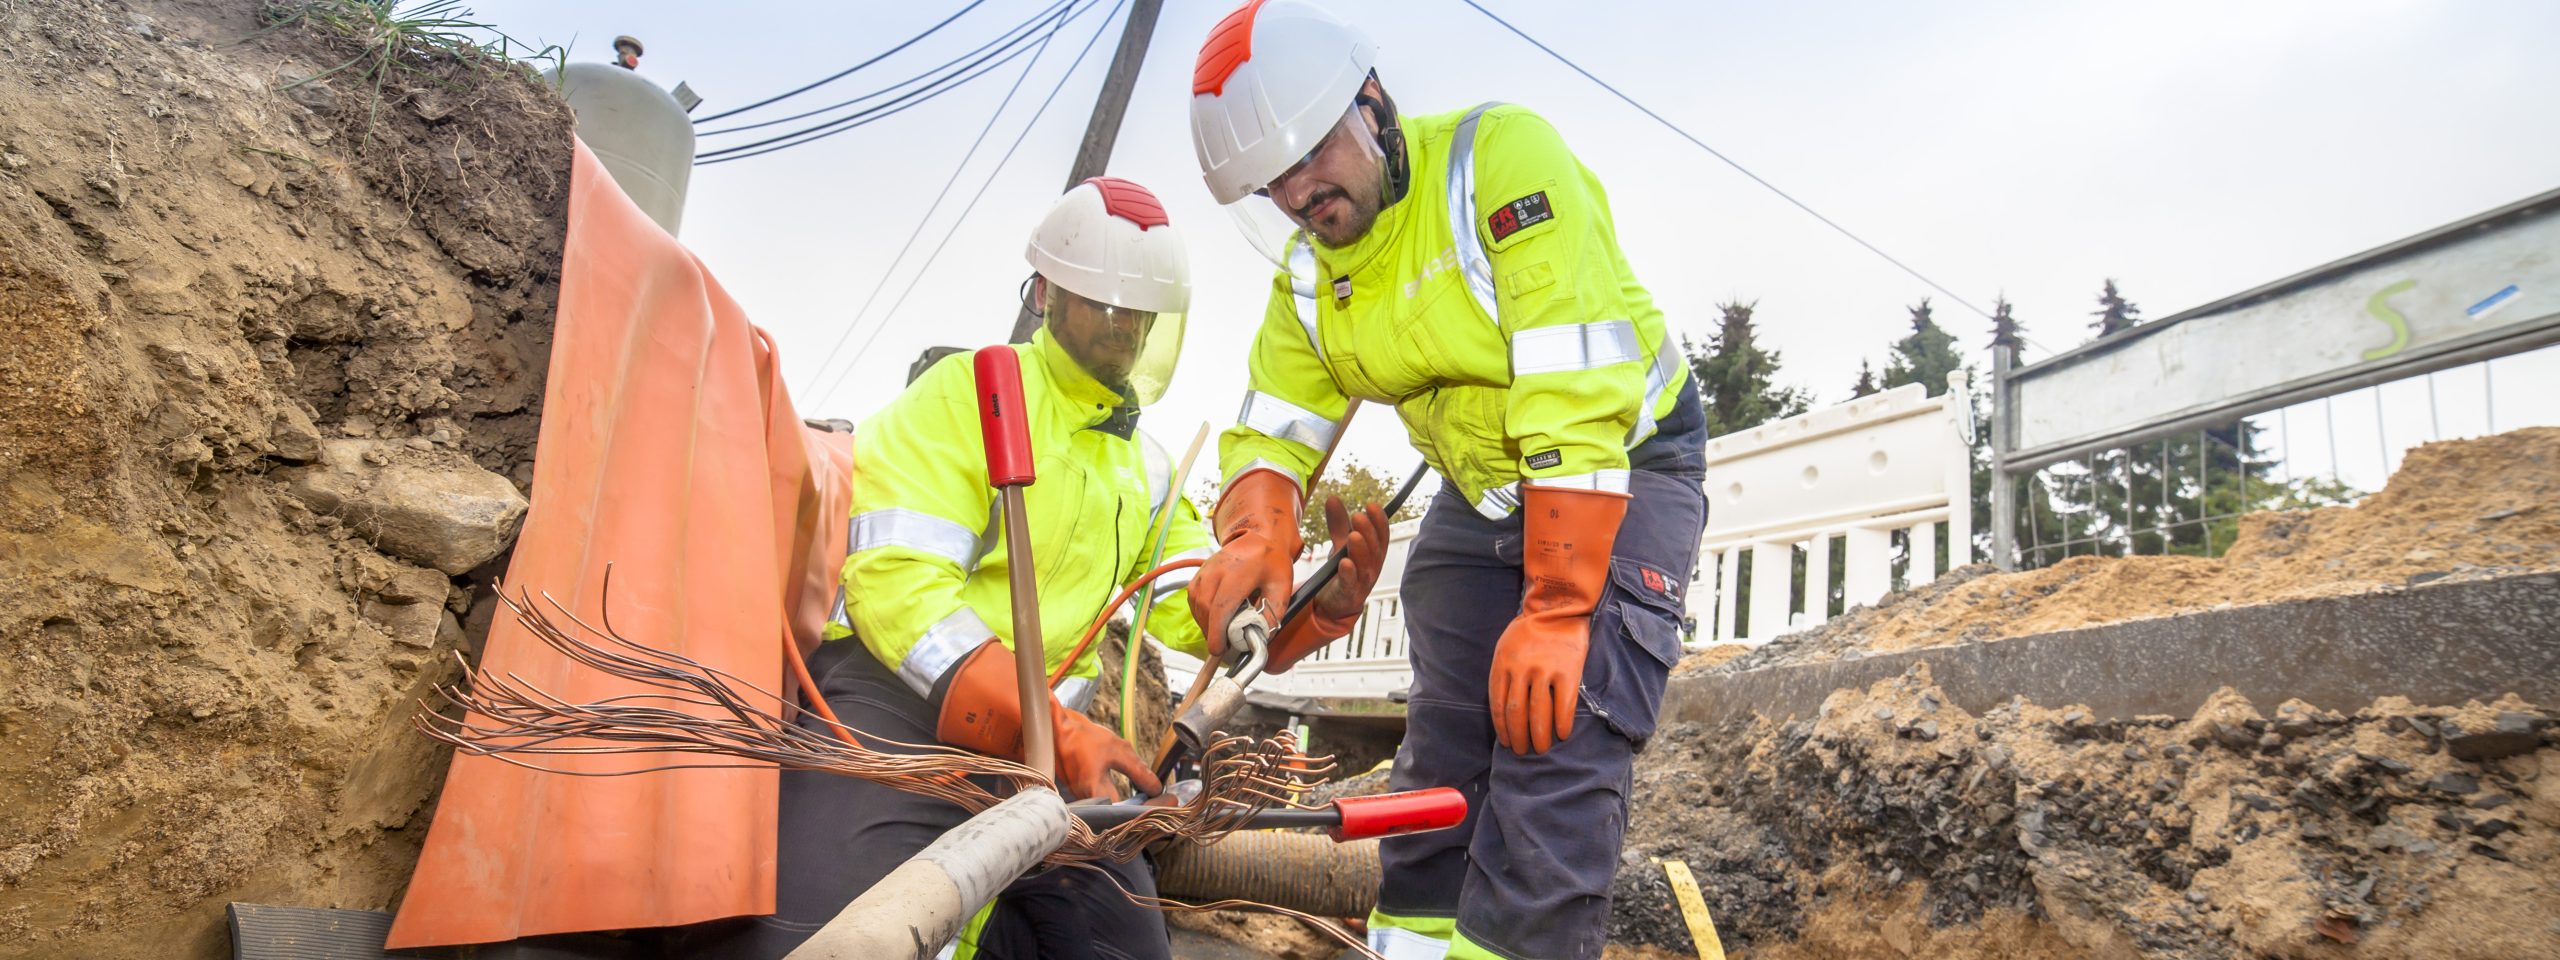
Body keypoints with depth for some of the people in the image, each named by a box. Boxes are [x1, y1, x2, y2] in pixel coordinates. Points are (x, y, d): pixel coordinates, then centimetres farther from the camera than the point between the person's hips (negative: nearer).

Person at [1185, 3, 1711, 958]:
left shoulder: (1503, 155, -25)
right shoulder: (1309, 273, -1)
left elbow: (1578, 397, -30)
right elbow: (1271, 428, -1)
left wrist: (1554, 608, -32)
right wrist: (1258, 535, -25)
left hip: (1623, 466, -6)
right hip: (1481, 493, 7)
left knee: (1553, 743, -20)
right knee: (1439, 768, 3)